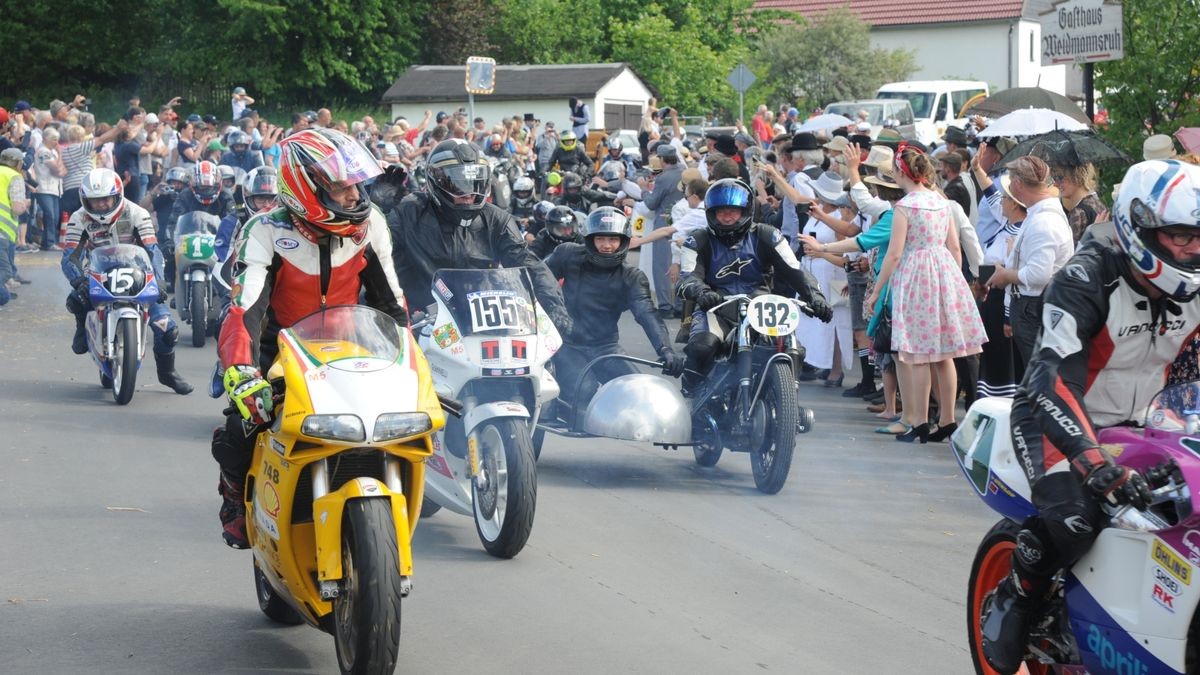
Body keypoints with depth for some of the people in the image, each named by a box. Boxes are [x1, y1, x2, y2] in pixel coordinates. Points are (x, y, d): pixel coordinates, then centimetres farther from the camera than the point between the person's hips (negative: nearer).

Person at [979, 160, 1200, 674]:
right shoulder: (1087, 280, -26)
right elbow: (1054, 374, -35)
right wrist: (1096, 463, -47)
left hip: (1135, 426, 7)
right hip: (1058, 417, -7)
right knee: (1072, 517, -30)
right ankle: (1014, 600, -5)